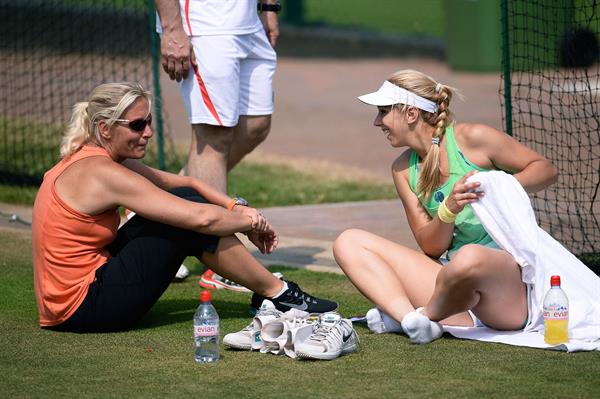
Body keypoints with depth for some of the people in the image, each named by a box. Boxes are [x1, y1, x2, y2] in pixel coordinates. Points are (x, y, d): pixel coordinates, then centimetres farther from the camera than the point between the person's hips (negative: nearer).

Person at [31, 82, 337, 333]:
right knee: (190, 217, -9)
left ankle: (266, 288, 14)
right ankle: (277, 294, 4)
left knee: (183, 199, 10)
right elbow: (200, 218, -21)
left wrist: (237, 208, 2)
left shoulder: (86, 160, 10)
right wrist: (249, 221, -3)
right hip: (84, 308, -10)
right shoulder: (104, 174, -20)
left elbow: (187, 183, 15)